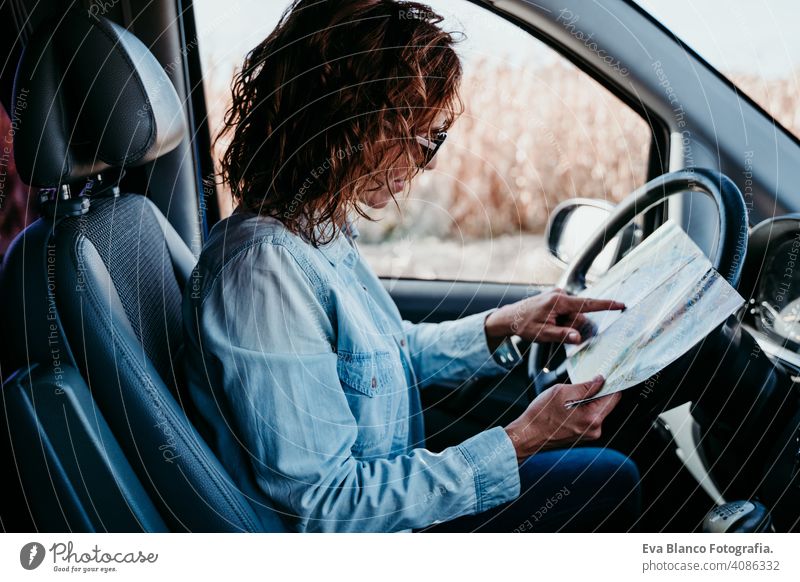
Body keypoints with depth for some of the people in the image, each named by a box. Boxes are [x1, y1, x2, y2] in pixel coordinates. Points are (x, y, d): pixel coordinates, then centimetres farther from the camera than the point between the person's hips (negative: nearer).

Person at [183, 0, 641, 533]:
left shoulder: (323, 231, -2)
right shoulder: (267, 270, -32)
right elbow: (320, 506, -29)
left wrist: (499, 326, 0)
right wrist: (516, 445, -26)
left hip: (381, 481, 9)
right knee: (612, 482, -4)